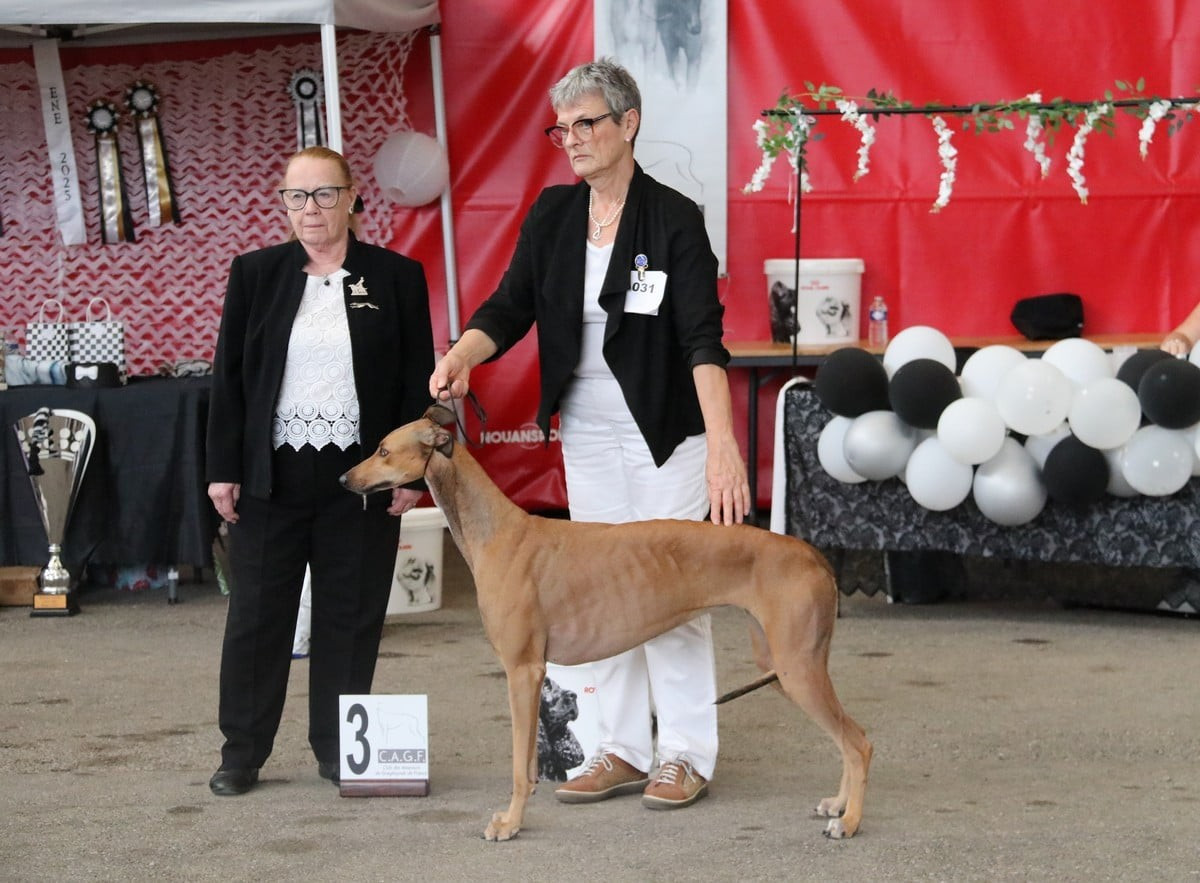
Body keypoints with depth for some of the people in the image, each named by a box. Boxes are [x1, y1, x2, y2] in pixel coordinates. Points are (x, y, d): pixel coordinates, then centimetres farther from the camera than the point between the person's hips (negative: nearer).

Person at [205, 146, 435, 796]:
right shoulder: (255, 274, 6)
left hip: (361, 477, 0)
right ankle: (242, 751, 13)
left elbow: (417, 382, 3)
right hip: (271, 475, 1)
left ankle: (338, 748, 16)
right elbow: (228, 376, 5)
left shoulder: (397, 278, 3)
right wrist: (223, 468, -1)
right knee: (258, 613, 4)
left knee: (350, 615, 5)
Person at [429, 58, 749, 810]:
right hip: (587, 431, 6)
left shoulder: (674, 219, -14)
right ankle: (625, 749, 18)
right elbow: (511, 306, -2)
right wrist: (461, 357, -24)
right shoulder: (553, 214, 2)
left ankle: (686, 755, 8)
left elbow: (703, 336, -23)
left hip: (665, 430, -6)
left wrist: (723, 443, -36)